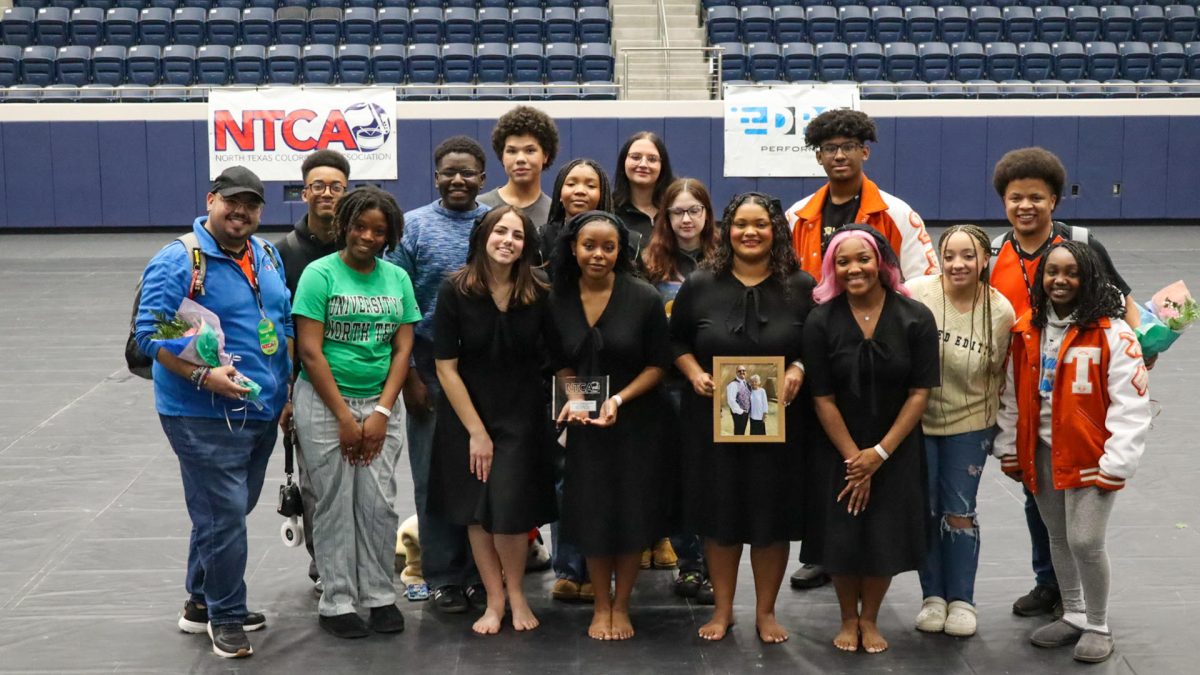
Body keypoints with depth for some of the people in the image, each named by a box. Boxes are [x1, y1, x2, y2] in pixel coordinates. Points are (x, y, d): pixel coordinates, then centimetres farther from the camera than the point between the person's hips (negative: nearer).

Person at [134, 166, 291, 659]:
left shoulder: (267, 256, 11)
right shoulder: (178, 262, -12)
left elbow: (285, 326, 20)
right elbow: (150, 334, -16)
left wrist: (284, 389, 14)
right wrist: (202, 376, -26)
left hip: (263, 414, 8)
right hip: (206, 416, -8)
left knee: (226, 513, 17)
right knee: (224, 517, -5)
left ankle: (201, 604, 31)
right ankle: (225, 617, 10)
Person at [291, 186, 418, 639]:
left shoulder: (397, 278, 6)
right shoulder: (320, 274, -7)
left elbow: (403, 349, 4)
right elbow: (311, 352, -10)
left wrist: (381, 412, -6)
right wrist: (345, 418, -11)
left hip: (382, 403, 3)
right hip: (324, 404, -3)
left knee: (379, 503, 3)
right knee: (335, 504, 2)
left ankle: (380, 596, 16)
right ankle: (337, 603, 12)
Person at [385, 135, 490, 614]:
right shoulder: (413, 227, 1)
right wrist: (408, 376, -6)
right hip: (432, 371, -1)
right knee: (434, 475, 3)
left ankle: (480, 574, 17)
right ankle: (444, 578, 13)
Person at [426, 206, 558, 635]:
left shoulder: (539, 294, -7)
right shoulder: (455, 291, -11)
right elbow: (446, 367, -10)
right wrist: (476, 432, -10)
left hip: (522, 418, 0)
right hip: (466, 415, 0)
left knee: (510, 511, -6)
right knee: (476, 511, 7)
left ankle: (515, 593, 18)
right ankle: (494, 600, 22)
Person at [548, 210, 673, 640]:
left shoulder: (644, 298, -12)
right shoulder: (557, 300, -3)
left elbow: (658, 364, -7)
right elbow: (562, 364, 8)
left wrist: (618, 399, -19)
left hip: (637, 423, -2)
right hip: (585, 426, 2)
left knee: (632, 514, 5)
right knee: (592, 515, 7)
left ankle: (621, 605, 23)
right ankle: (601, 605, 25)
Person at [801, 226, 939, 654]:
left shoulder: (916, 318, -8)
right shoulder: (821, 322, -9)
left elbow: (920, 393, -8)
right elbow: (823, 398, -8)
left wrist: (880, 453, -12)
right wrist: (854, 458, -10)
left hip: (897, 451, 0)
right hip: (839, 451, 0)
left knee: (885, 536, 4)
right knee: (841, 535, 4)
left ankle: (869, 619, 26)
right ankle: (848, 619, 27)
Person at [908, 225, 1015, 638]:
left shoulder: (1001, 312, -9)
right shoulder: (916, 294, -15)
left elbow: (998, 374, 3)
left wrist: (999, 430, 7)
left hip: (969, 423, 0)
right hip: (916, 420, 0)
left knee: (959, 512, 3)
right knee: (924, 510, 7)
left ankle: (961, 600, 18)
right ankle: (933, 596, 22)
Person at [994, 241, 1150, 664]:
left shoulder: (1111, 333, -13)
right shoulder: (1026, 331, 3)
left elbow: (1131, 402, -15)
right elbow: (1013, 396, 9)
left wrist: (1116, 463, -17)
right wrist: (1009, 451, 8)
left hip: (1089, 456, -5)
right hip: (1042, 453, 6)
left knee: (1085, 543, -7)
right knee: (1059, 540, 16)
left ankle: (1098, 627, 14)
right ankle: (1074, 617, 33)